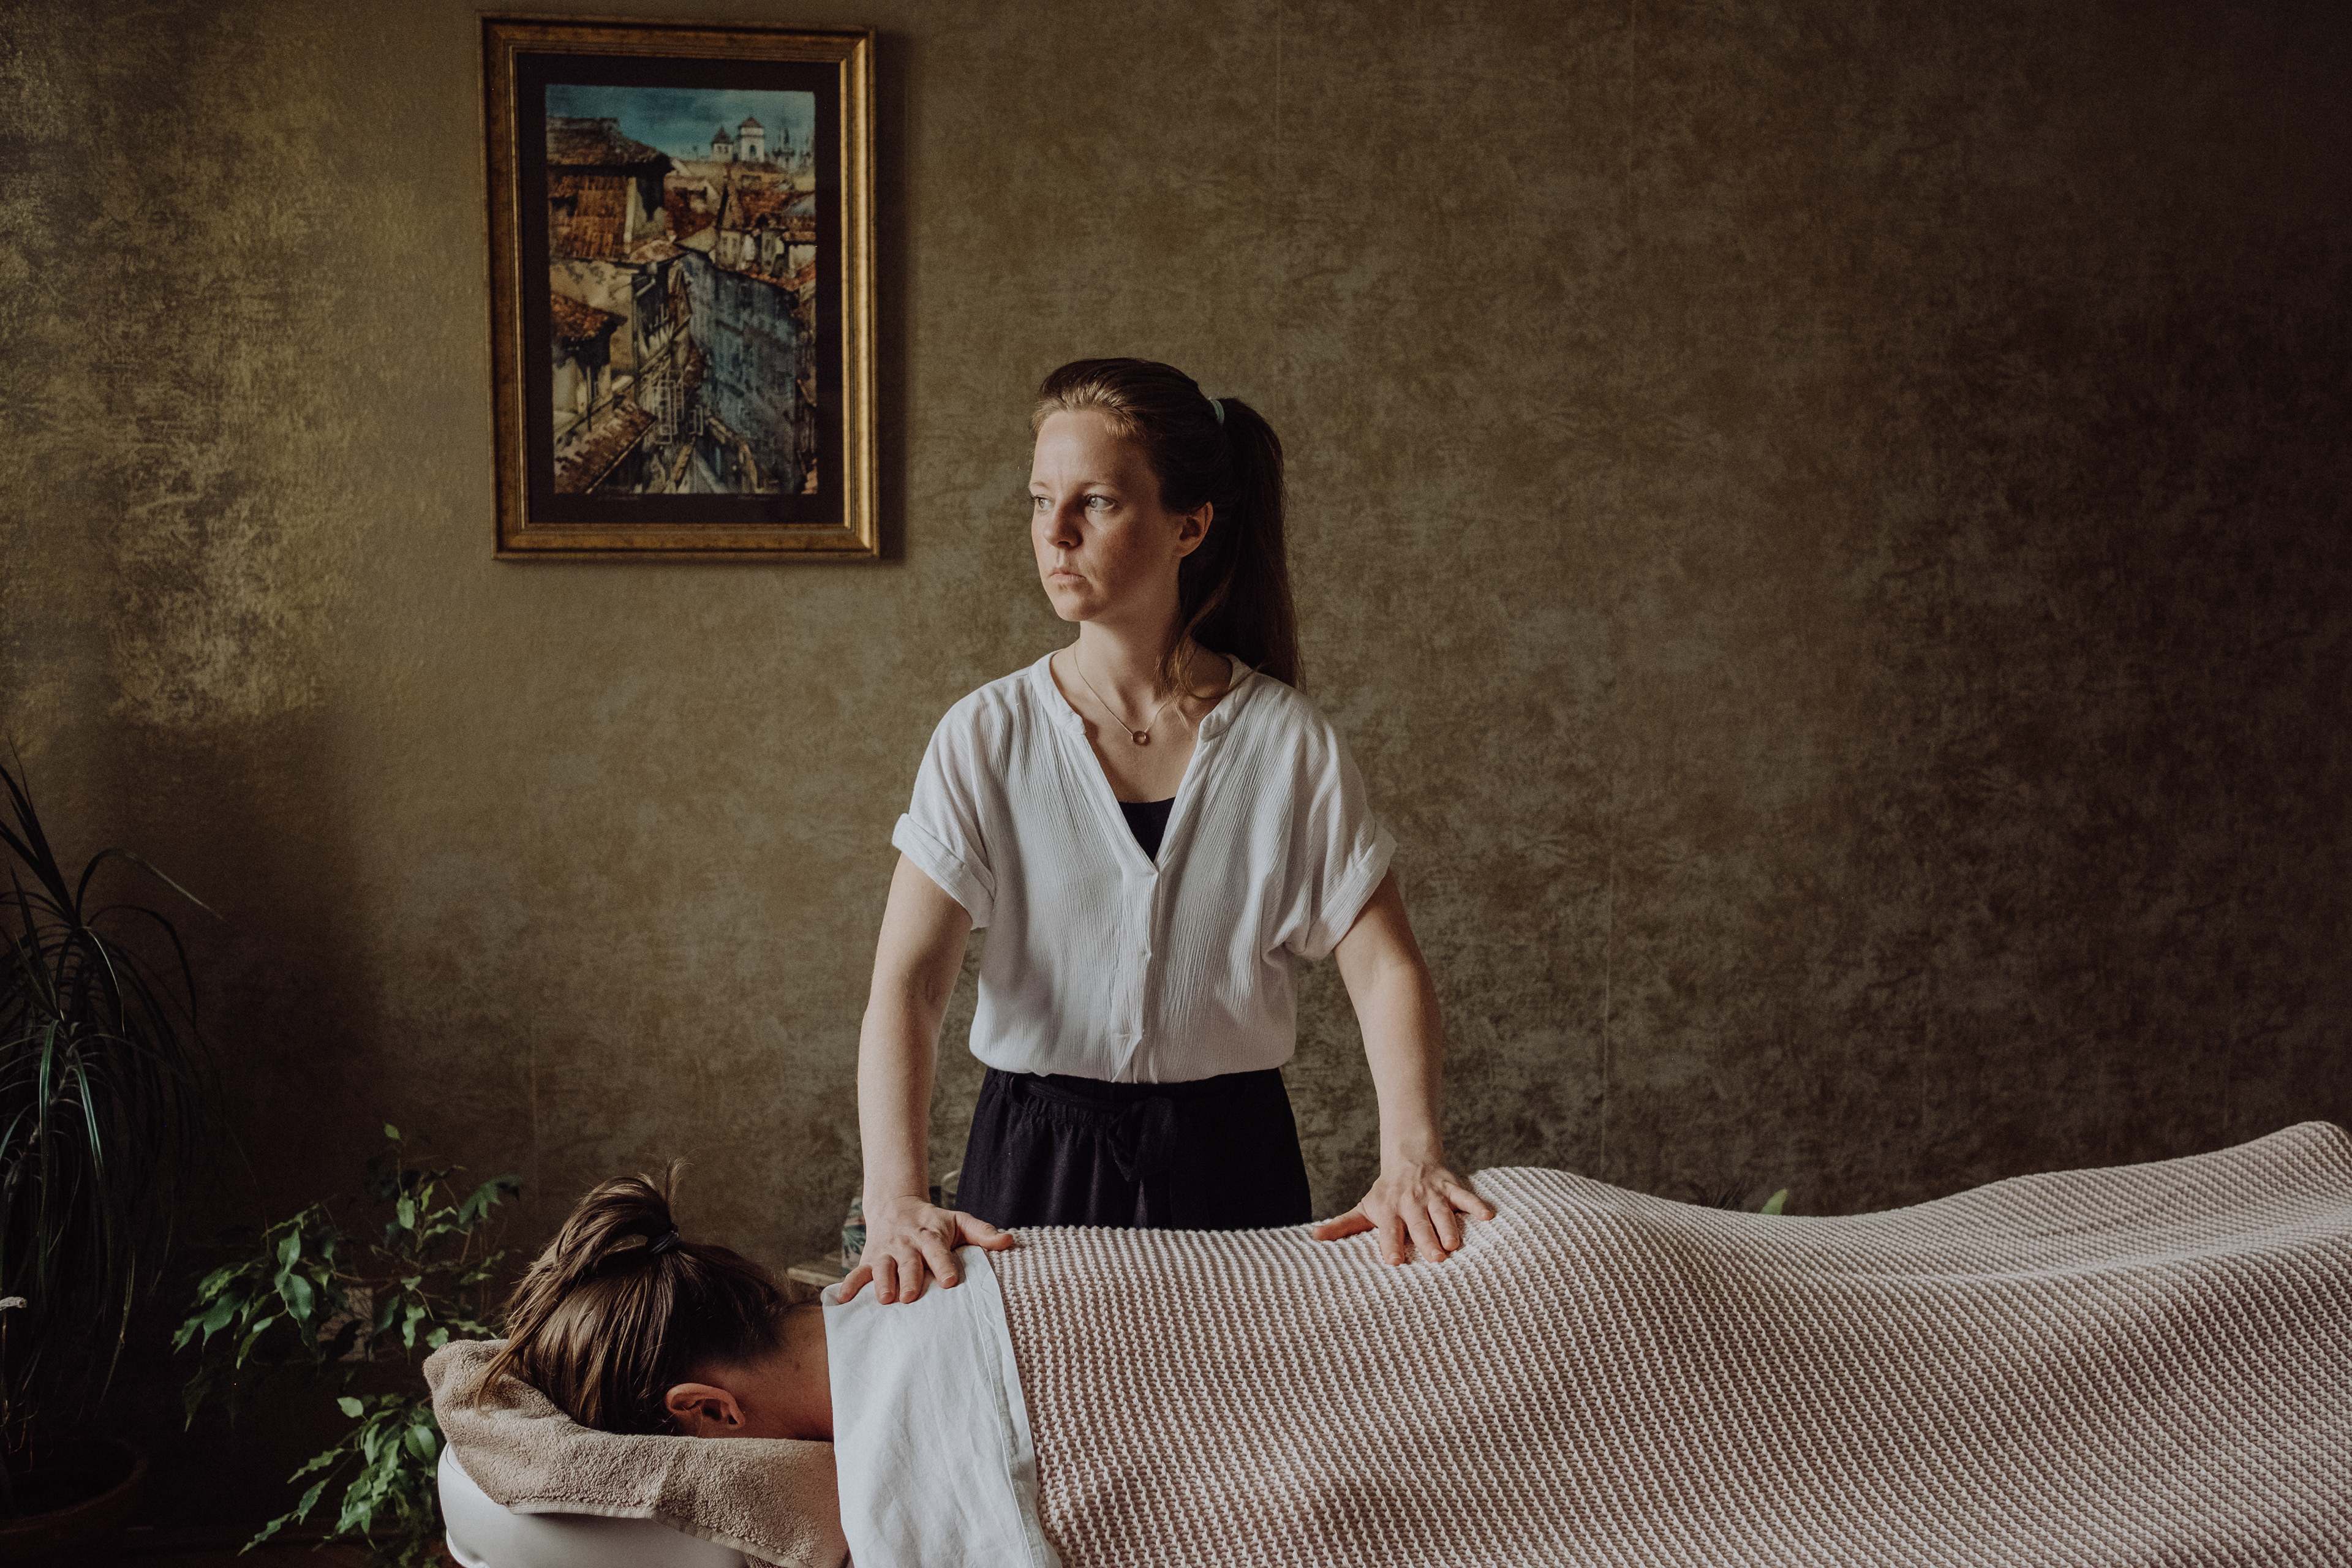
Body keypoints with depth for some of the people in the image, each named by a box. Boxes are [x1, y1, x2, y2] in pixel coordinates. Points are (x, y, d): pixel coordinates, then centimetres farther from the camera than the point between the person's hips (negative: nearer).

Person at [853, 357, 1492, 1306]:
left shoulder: (1288, 742, -5)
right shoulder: (985, 738, -6)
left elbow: (1387, 973, -9)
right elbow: (906, 983, -15)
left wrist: (1411, 1158, -27)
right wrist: (895, 1197, -30)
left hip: (1232, 1164, 1)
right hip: (1035, 1160, 0)